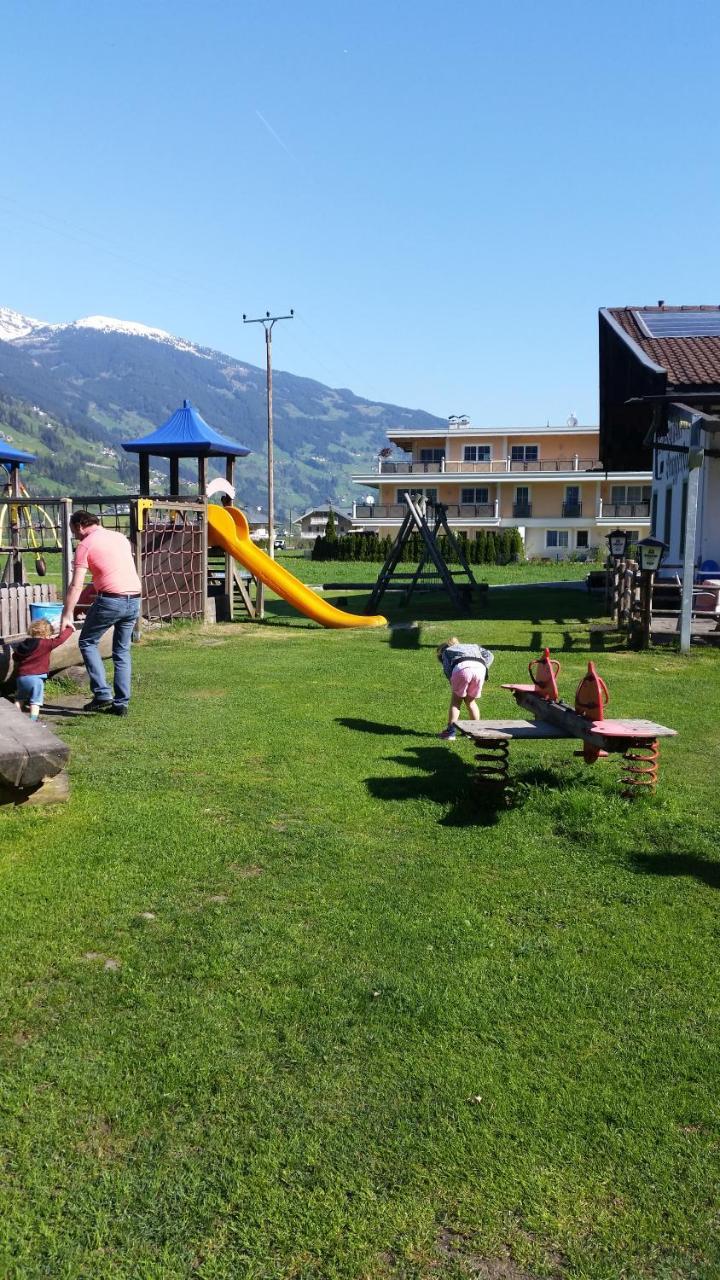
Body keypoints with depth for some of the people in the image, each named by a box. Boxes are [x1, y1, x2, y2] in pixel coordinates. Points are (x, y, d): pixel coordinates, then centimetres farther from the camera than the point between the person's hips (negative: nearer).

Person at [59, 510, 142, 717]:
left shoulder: (85, 545, -2)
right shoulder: (121, 537, 17)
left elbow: (76, 586, -6)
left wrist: (66, 615, -2)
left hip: (111, 600, -6)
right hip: (134, 599, 6)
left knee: (87, 642, 12)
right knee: (122, 651, 15)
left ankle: (102, 694, 3)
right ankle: (121, 703, 15)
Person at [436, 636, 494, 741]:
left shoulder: (446, 651, 31)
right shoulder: (473, 646, 42)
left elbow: (447, 669, 11)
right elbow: (489, 655, 25)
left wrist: (453, 685, 14)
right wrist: (484, 672, 18)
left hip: (462, 668, -3)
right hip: (480, 667, 3)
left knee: (456, 701, 14)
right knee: (470, 701, 22)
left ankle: (451, 731, 8)